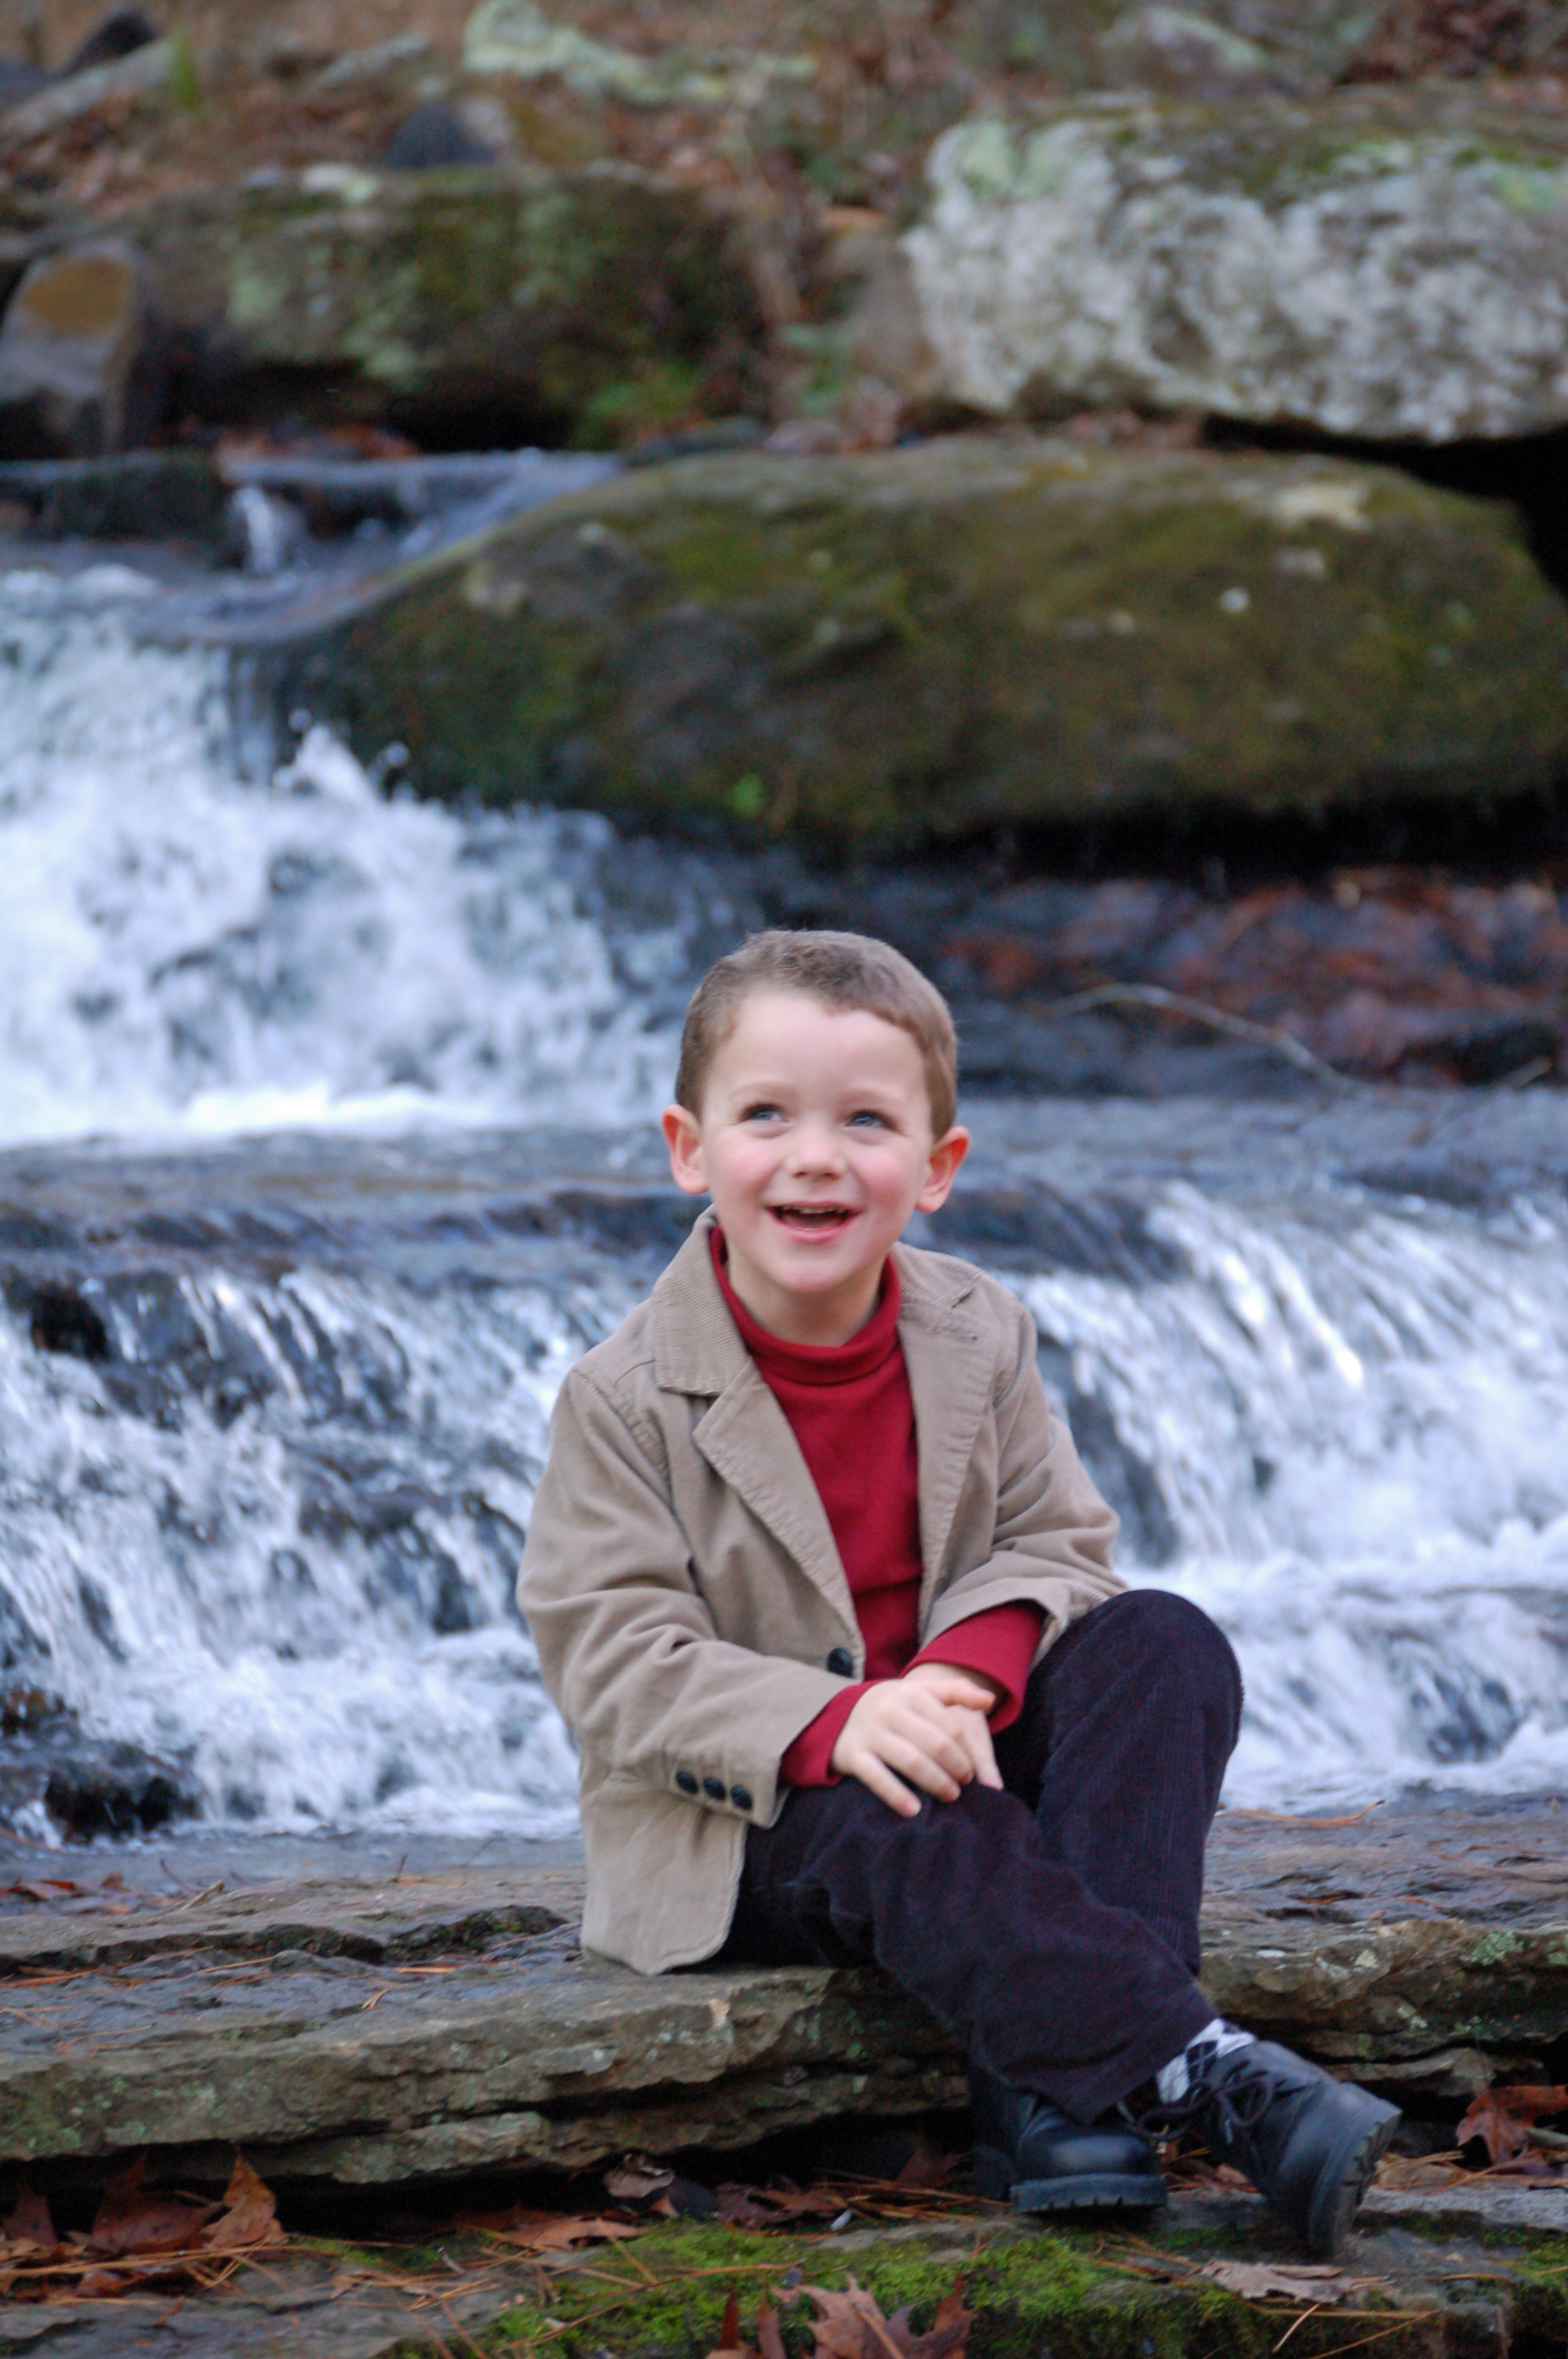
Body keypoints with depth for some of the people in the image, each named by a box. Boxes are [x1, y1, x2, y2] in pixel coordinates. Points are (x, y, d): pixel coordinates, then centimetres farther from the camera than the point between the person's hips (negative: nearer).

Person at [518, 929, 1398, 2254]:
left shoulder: (977, 1341, 2)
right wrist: (832, 1725, -34)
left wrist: (968, 1669, -23)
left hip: (947, 1738, 5)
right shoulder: (629, 1400, -12)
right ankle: (1201, 2076, -41)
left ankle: (1058, 2088, -36)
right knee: (918, 1825, -37)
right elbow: (616, 1657, -17)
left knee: (1164, 1646, -19)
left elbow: (1057, 1546, 2)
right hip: (739, 1826, -5)